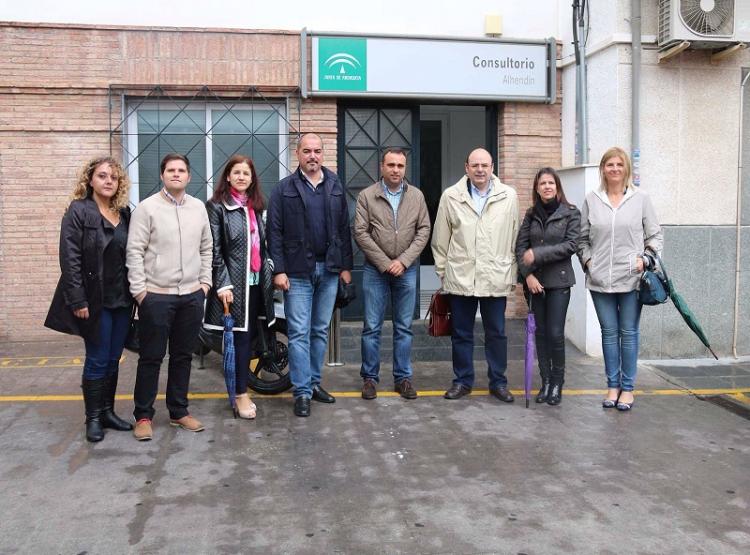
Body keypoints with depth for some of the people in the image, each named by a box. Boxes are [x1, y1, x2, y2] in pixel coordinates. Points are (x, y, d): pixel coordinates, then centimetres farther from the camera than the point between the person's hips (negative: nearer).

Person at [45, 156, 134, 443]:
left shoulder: (124, 214, 9)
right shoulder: (78, 211, -7)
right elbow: (70, 259, -13)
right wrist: (78, 301, -18)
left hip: (122, 300, 5)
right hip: (95, 300, -5)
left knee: (113, 360, 11)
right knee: (97, 361, 2)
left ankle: (108, 412, 23)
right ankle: (93, 418, 15)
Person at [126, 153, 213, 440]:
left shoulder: (198, 207, 8)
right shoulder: (147, 208, -6)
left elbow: (206, 247, 14)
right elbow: (134, 251, -8)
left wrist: (205, 281, 7)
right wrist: (139, 290, -11)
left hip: (192, 295, 5)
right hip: (156, 296, -4)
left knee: (183, 356, 13)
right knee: (151, 357, 3)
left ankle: (179, 412, 25)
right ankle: (143, 416, 15)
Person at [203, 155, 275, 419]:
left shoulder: (256, 207, 14)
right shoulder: (217, 206, -5)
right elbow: (214, 249, -9)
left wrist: (267, 275, 14)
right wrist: (223, 284, -15)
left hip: (256, 282, 6)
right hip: (234, 282, -6)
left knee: (249, 335, 10)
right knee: (241, 337, -5)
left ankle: (239, 388, 21)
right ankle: (241, 395, 3)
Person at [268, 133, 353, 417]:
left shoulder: (335, 187, 8)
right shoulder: (284, 189, -1)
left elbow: (344, 229, 9)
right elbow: (274, 232, -3)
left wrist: (346, 266, 5)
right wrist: (278, 270, -9)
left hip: (329, 269, 3)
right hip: (298, 271, -3)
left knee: (321, 331, 11)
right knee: (299, 333, -2)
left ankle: (314, 382, 23)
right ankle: (302, 392, 2)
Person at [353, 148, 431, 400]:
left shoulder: (416, 196, 5)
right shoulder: (366, 196, -2)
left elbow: (423, 231, 1)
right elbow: (361, 233, -6)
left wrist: (403, 261, -10)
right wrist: (385, 263, -11)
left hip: (407, 269, 2)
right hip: (375, 269, -2)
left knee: (404, 327, 8)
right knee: (372, 327, 3)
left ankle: (402, 378, 17)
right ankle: (370, 377, 14)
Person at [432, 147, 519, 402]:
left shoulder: (508, 195, 2)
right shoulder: (451, 196, 1)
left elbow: (515, 238, 5)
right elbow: (441, 238, 5)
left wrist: (513, 273, 4)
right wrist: (443, 271, 6)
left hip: (496, 278, 0)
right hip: (460, 278, 0)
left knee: (496, 333, 9)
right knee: (461, 333, 10)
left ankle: (498, 382, 22)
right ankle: (462, 380, 23)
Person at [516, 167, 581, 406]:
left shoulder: (571, 213, 1)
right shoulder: (531, 214, 10)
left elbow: (570, 245, -9)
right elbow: (520, 246, 4)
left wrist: (537, 254, -14)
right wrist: (528, 274, -9)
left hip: (558, 280, -3)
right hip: (534, 280, 3)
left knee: (555, 333, -6)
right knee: (541, 332, 6)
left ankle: (557, 383, 9)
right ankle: (545, 382, 15)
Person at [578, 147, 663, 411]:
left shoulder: (640, 199, 2)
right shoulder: (591, 200, 5)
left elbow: (655, 236, 7)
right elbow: (582, 238, 11)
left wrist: (646, 258, -8)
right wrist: (587, 260, -2)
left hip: (631, 278, -1)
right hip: (600, 279, 1)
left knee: (629, 332, 5)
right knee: (609, 332, 9)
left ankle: (627, 388, 15)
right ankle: (613, 385, 20)